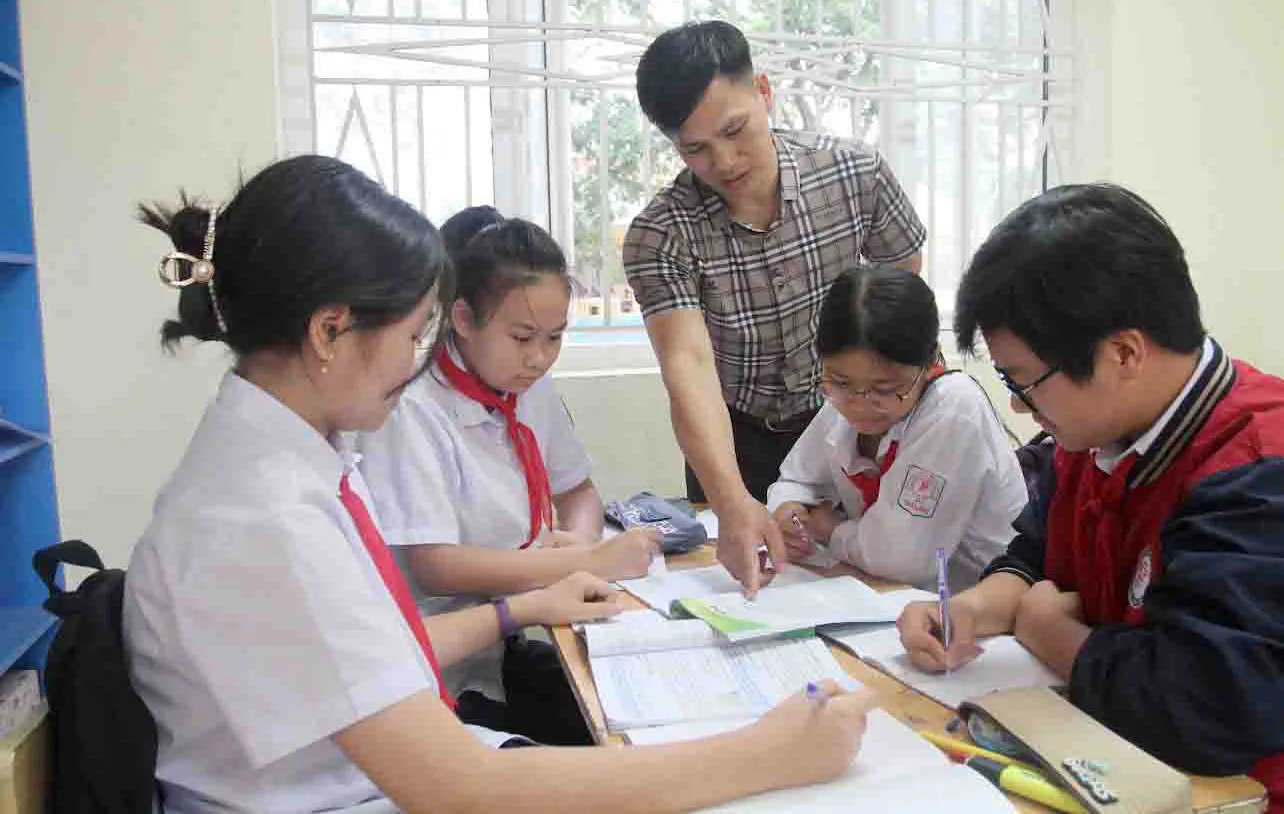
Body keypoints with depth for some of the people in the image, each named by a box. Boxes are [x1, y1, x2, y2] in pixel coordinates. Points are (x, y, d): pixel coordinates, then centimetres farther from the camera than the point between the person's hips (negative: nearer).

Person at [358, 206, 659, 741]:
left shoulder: (531, 389, 4)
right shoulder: (413, 411, -18)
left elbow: (578, 491, 17)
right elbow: (433, 567, -23)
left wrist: (578, 537, -8)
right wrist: (590, 561, -23)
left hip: (515, 648, 7)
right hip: (452, 680, -7)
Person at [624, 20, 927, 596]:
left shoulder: (858, 175, -16)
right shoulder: (658, 237, -23)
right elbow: (690, 366, -35)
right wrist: (733, 503, -49)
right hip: (733, 441, -1)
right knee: (738, 588, 10)